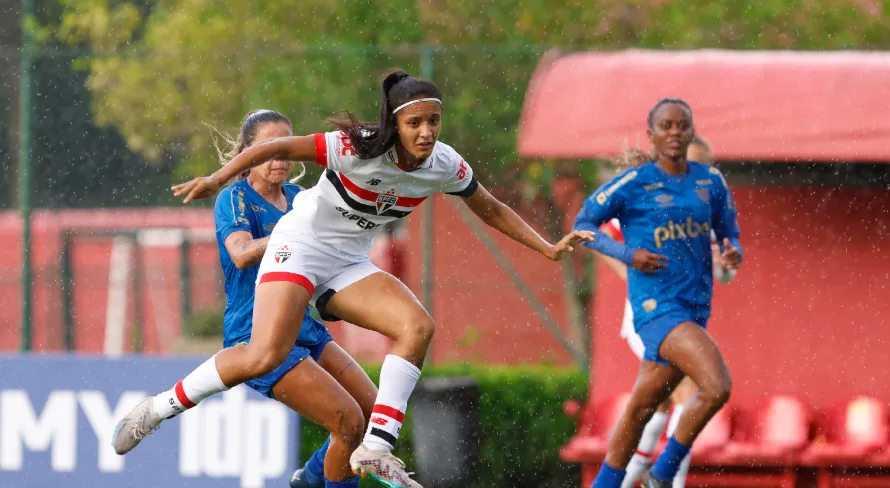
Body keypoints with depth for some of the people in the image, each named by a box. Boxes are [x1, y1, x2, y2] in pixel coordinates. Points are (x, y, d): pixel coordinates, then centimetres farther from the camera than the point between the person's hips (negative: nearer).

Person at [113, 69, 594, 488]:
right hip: (300, 245, -6)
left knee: (417, 326, -20)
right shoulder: (359, 149, -24)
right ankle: (159, 407, -9)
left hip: (350, 264, 6)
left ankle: (375, 449, -22)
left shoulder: (445, 166, -6)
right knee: (265, 357, -26)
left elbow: (491, 210, 12)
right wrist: (217, 179, -37)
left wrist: (549, 248, 8)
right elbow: (276, 148, -25)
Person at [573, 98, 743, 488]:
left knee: (641, 409, 15)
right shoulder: (634, 184, -5)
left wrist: (734, 253, -6)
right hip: (656, 306, -6)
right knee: (717, 387, -24)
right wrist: (628, 254, -12)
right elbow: (583, 225, 3)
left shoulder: (710, 182, 9)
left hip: (695, 310, 6)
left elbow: (728, 233, 18)